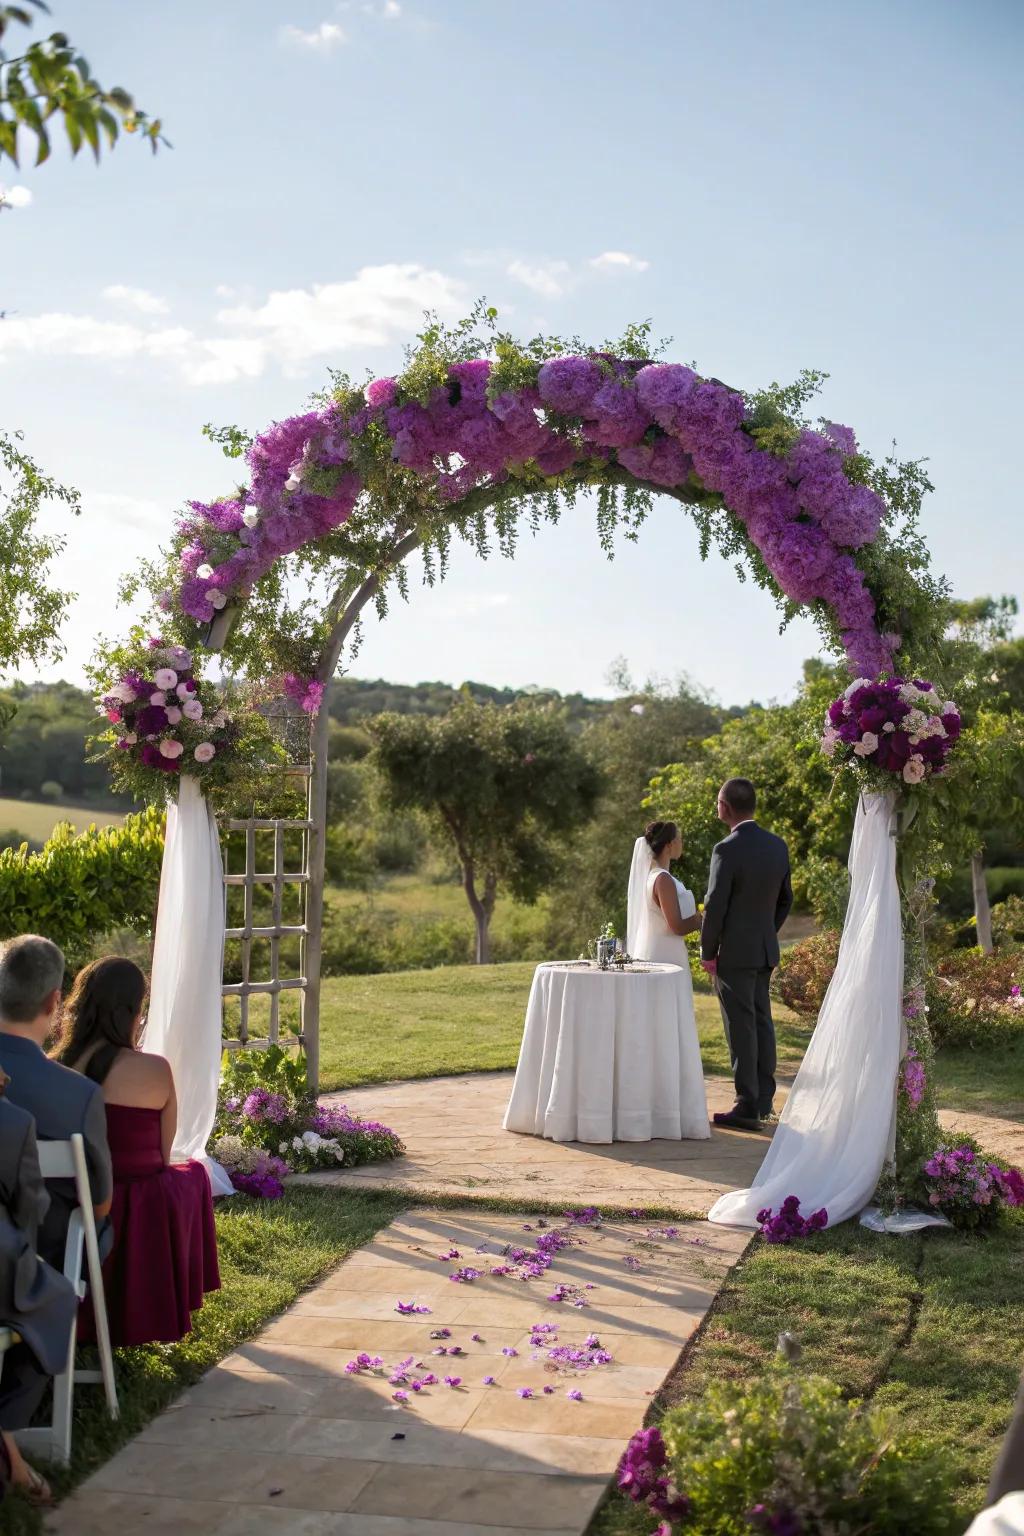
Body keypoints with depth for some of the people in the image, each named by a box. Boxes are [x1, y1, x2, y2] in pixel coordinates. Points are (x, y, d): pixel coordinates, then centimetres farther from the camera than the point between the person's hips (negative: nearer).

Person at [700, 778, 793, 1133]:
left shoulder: (727, 849, -18)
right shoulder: (777, 845, 5)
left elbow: (715, 906, -16)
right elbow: (785, 899, 12)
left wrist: (708, 953, -6)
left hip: (734, 953, -7)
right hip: (766, 950, 7)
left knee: (741, 1029, -3)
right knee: (762, 1022, 14)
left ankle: (747, 1108, 0)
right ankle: (764, 1100, 21)